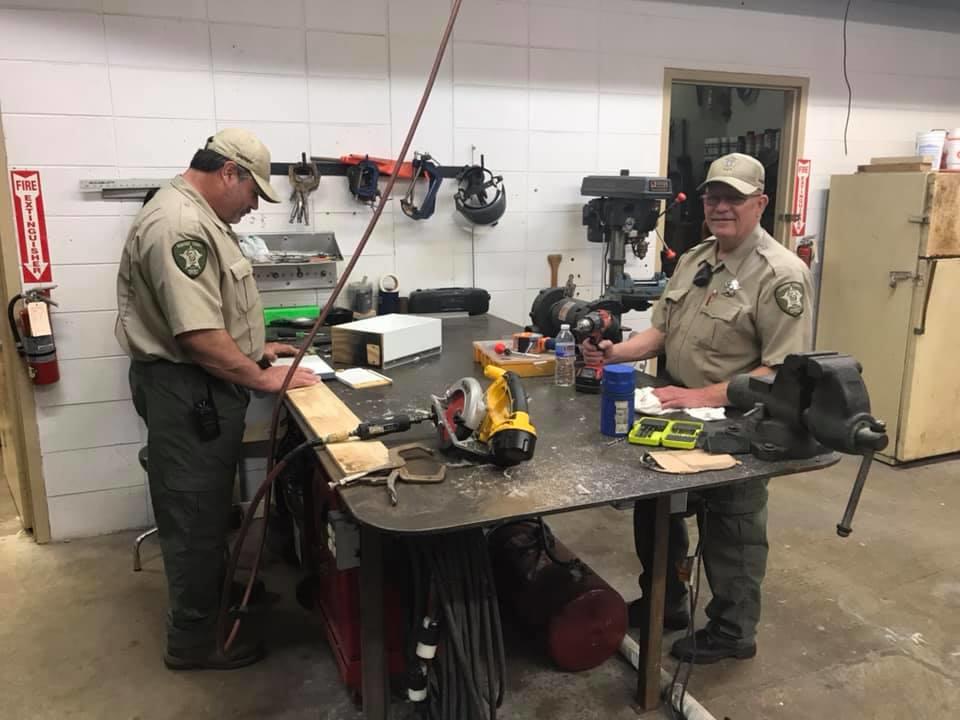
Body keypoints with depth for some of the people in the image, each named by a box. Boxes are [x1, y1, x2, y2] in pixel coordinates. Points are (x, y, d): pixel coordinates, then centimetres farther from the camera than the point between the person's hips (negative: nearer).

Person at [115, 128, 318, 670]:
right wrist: (264, 379, -19)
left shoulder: (199, 218, 13)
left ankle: (213, 592, 43)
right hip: (188, 391, -11)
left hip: (204, 387, 11)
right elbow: (199, 334, -28)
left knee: (209, 507, 24)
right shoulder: (179, 224, -23)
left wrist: (256, 348, 15)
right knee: (195, 515, 3)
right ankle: (194, 641, 19)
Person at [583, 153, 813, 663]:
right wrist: (617, 352, -8)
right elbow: (661, 330, 10)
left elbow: (785, 371, -25)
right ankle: (666, 604, 41)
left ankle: (733, 631, 31)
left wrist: (704, 397, -30)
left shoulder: (781, 275, -18)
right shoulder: (694, 259, 7)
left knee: (729, 534, 9)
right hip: (680, 412, 8)